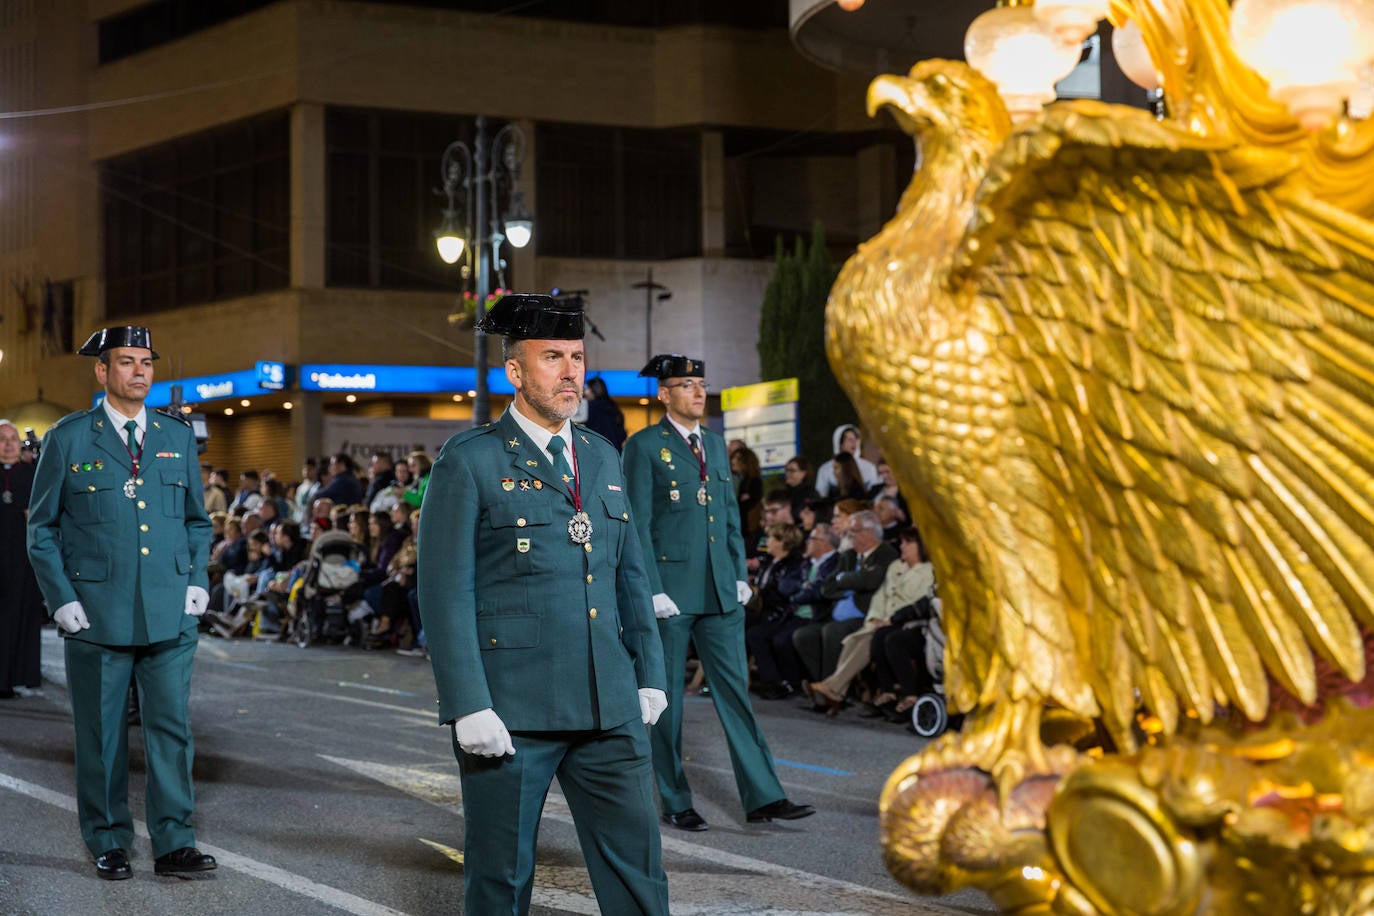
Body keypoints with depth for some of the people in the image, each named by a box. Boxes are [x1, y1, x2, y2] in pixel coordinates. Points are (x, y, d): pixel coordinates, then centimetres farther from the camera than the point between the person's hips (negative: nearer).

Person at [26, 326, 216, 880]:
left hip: (170, 614, 2)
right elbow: (42, 527, 4)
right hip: (96, 615, -2)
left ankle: (173, 844, 6)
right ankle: (108, 844, 16)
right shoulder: (68, 438, 1)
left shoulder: (177, 435, 11)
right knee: (101, 735, 5)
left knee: (172, 728, 0)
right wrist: (61, 599, -5)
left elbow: (197, 519, 19)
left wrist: (198, 581, 5)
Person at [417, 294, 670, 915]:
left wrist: (649, 674, 15)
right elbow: (445, 592, -9)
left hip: (608, 710, 5)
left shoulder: (603, 458, 15)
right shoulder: (469, 462, -4)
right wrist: (469, 707, -15)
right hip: (509, 710, -5)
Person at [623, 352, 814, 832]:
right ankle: (675, 804, 12)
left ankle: (763, 797, 6)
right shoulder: (644, 446, -5)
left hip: (720, 591, 6)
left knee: (735, 691, 5)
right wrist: (653, 591, -14)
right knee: (666, 698, 4)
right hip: (670, 589, -6)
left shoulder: (715, 443, 15)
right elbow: (638, 524, -9)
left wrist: (740, 576, 9)